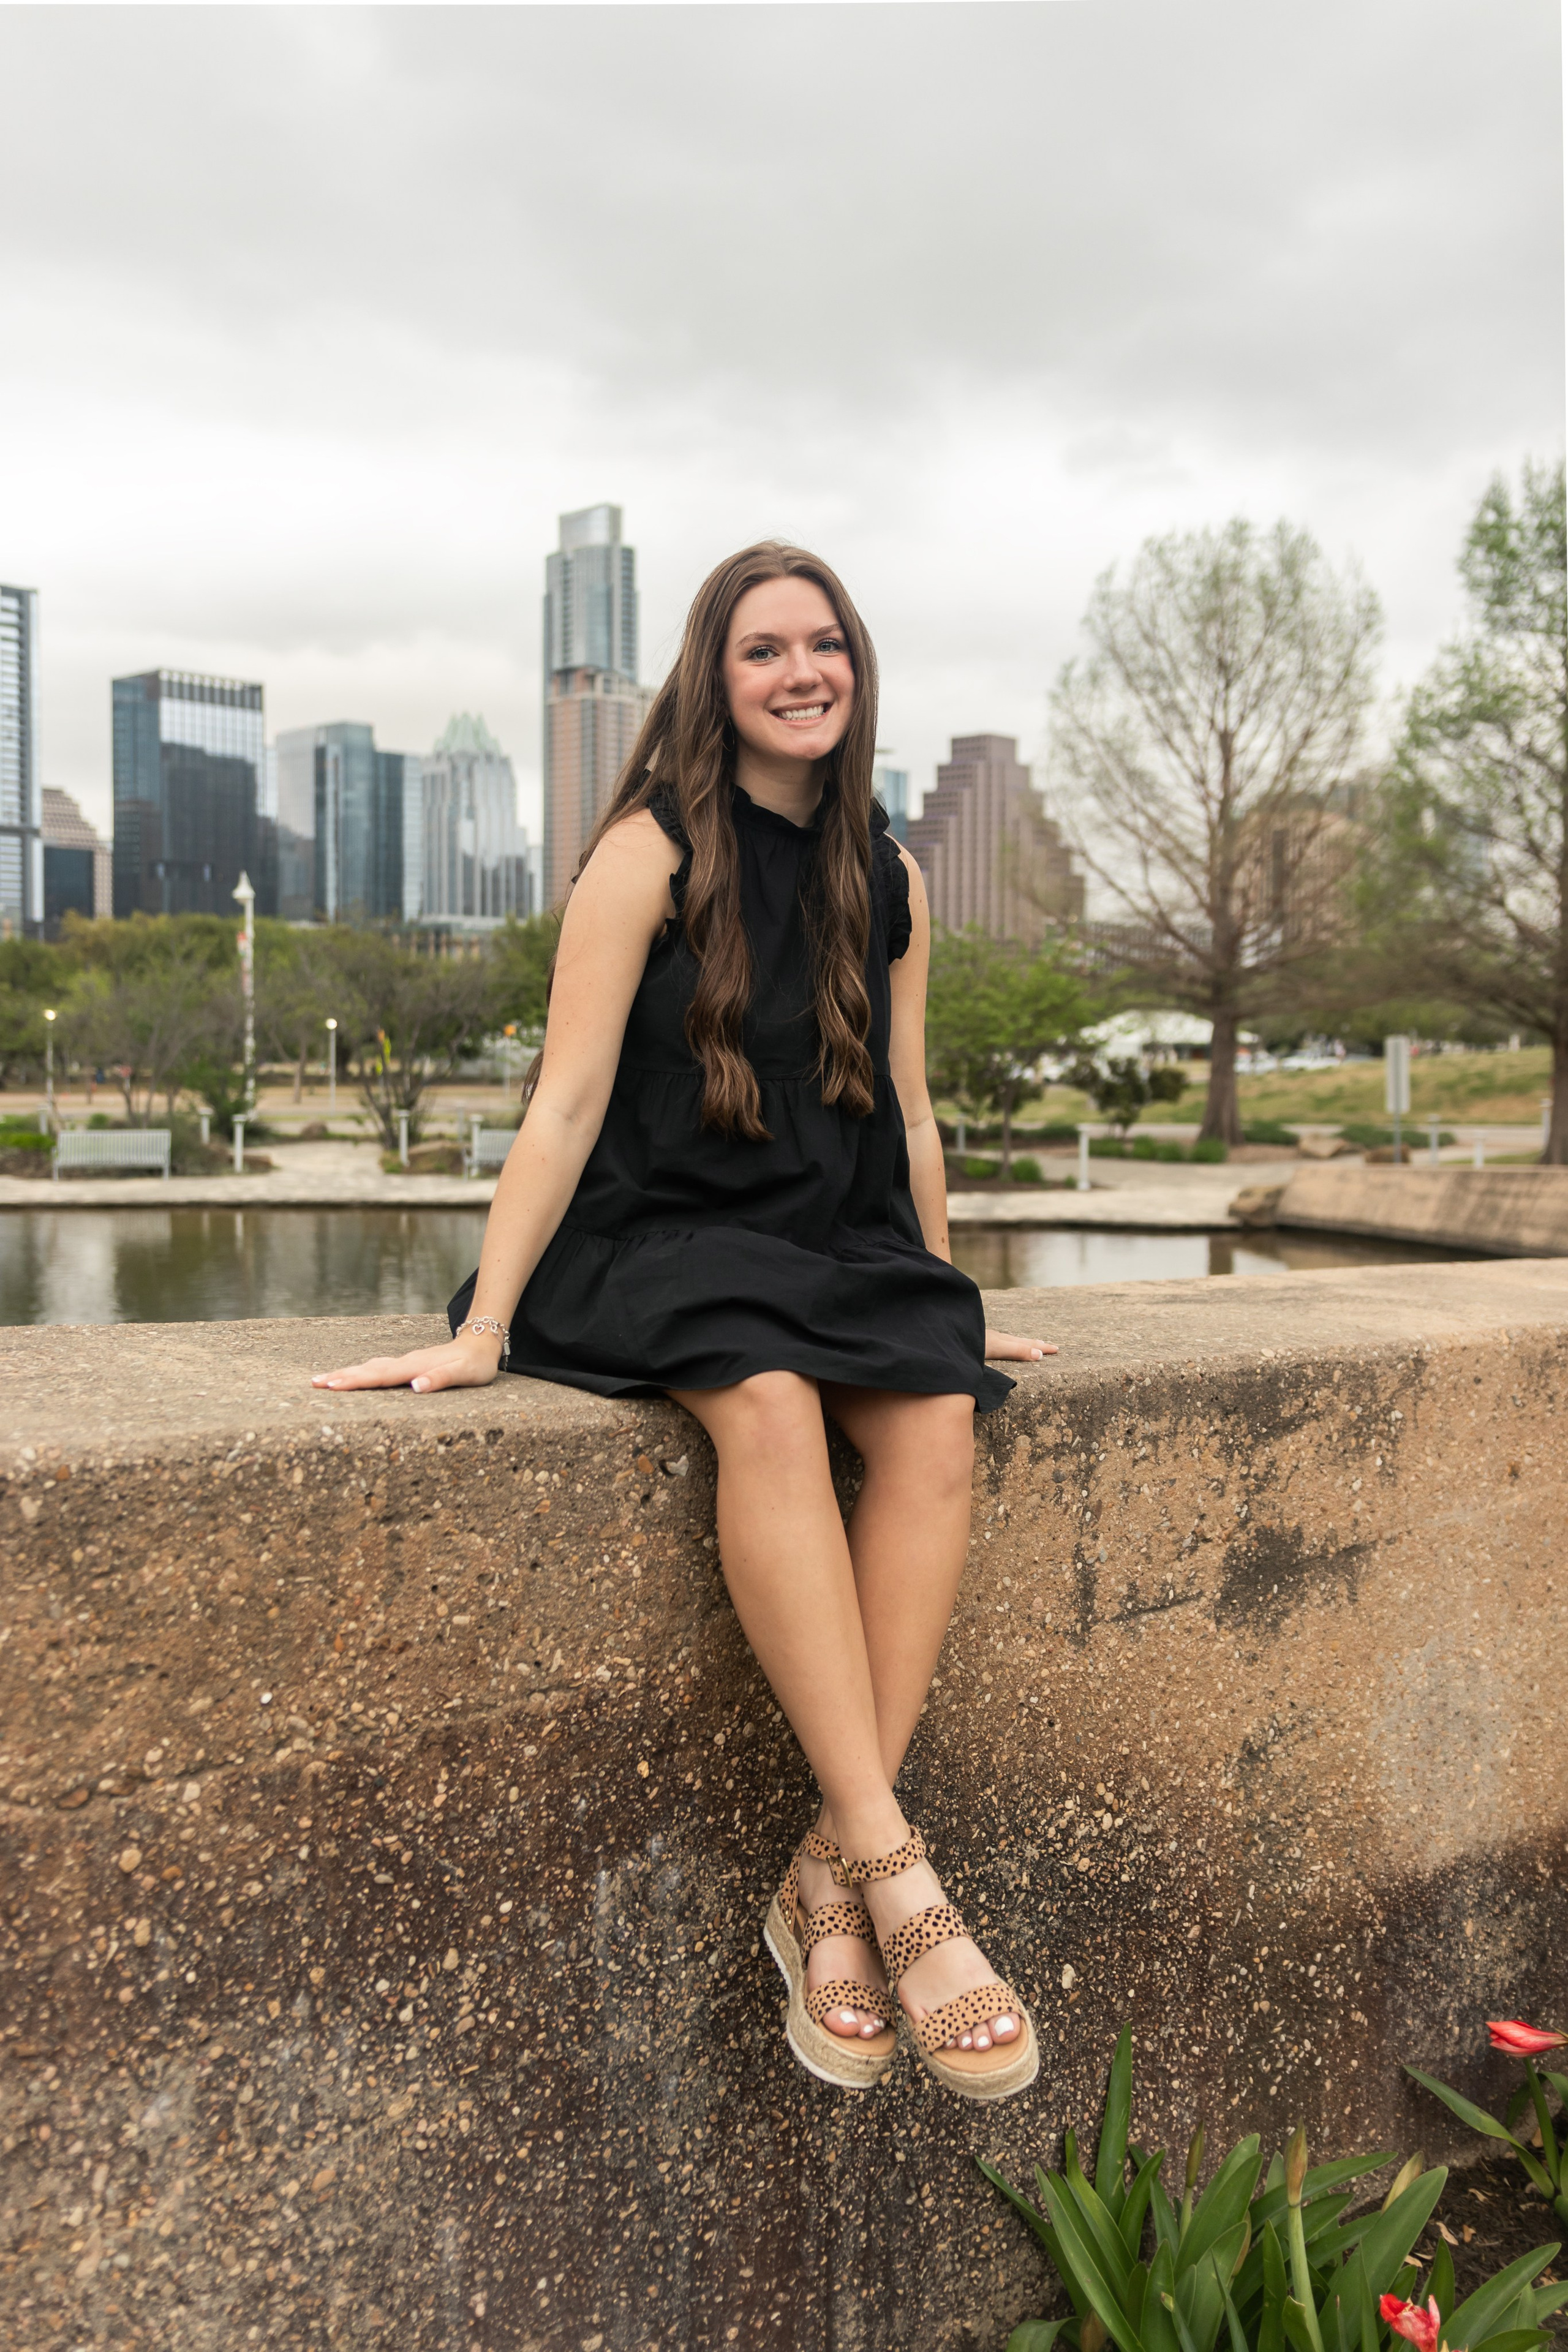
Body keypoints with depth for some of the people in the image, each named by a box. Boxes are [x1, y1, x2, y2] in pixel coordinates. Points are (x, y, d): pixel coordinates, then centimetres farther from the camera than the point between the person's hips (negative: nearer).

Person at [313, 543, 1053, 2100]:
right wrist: (482, 1330, -12)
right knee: (770, 1402, -36)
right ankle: (897, 1877, -35)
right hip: (660, 1241, -4)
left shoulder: (887, 883, 12)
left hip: (837, 1244, 5)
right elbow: (568, 1101, -8)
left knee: (936, 1419, -28)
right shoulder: (652, 853, -3)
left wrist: (944, 1303, 23)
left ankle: (828, 1881, -25)